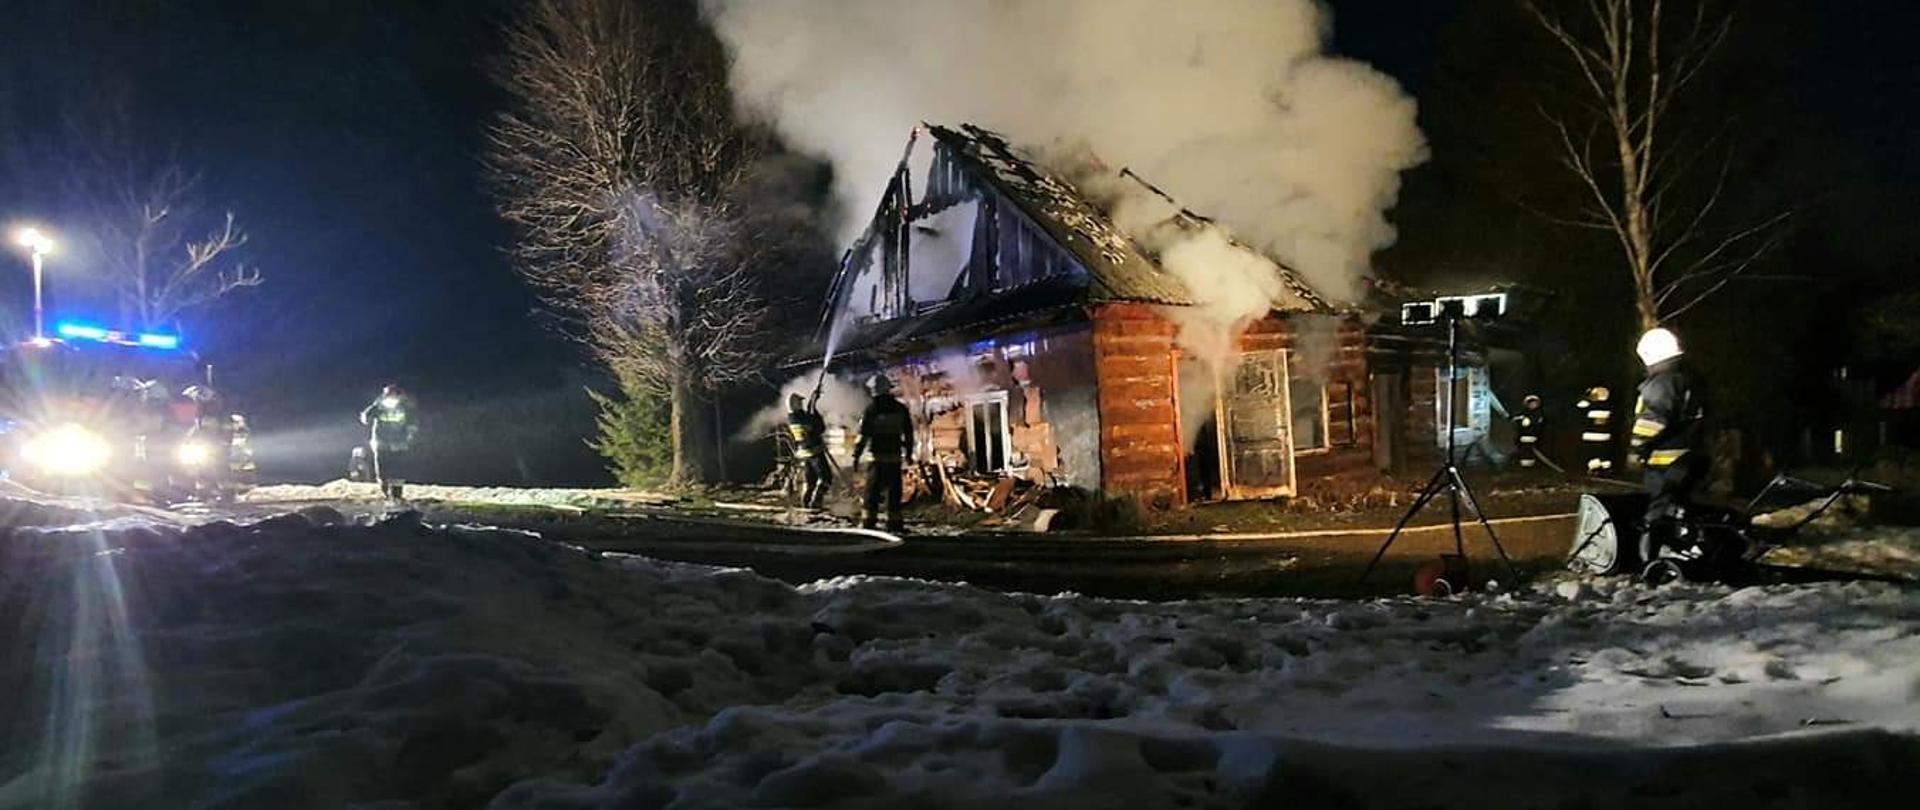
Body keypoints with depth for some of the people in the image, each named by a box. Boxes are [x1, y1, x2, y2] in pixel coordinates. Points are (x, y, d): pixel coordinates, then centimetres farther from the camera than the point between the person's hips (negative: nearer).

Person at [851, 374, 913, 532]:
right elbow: (908, 432, 11)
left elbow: (863, 434, -8)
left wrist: (856, 454, -2)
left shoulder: (871, 408, -7)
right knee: (894, 489, 7)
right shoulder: (900, 408, 6)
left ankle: (869, 519, 0)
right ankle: (894, 521, 7)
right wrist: (908, 452, 21)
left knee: (873, 489, 2)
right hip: (895, 456, 3)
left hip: (877, 455, -3)